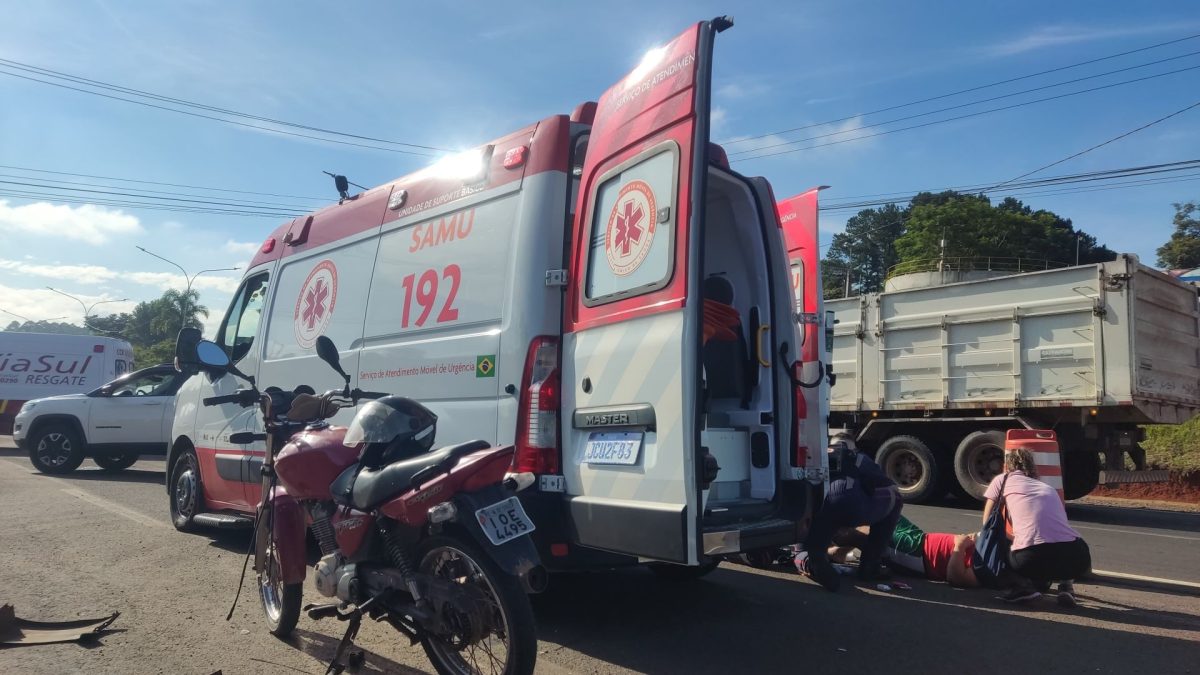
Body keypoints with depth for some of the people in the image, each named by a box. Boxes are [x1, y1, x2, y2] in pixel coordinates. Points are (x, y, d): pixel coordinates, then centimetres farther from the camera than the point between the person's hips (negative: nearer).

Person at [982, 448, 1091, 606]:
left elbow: (988, 524, 23)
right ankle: (1066, 583, 11)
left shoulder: (1002, 479, 22)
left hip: (1030, 558, -3)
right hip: (1077, 558, 3)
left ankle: (1026, 584, 3)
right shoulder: (1049, 488, 32)